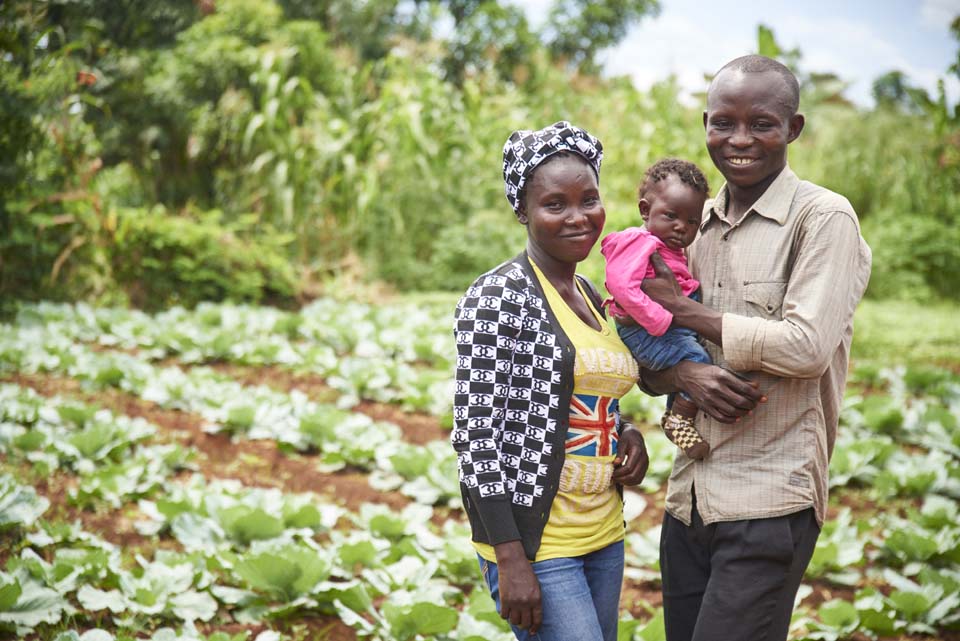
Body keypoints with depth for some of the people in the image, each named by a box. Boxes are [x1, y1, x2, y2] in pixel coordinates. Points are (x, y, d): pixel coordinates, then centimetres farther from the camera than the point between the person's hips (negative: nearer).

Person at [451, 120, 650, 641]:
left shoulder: (592, 296, 11)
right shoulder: (498, 296, -12)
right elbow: (475, 434, -16)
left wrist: (628, 435, 1)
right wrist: (510, 559, -19)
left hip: (603, 536, 8)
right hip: (532, 541, -8)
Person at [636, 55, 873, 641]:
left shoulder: (823, 217, -7)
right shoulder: (697, 224, 11)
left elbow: (807, 346, -18)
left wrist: (684, 310, -9)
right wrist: (685, 375, -11)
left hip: (771, 501, -6)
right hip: (690, 497, 6)